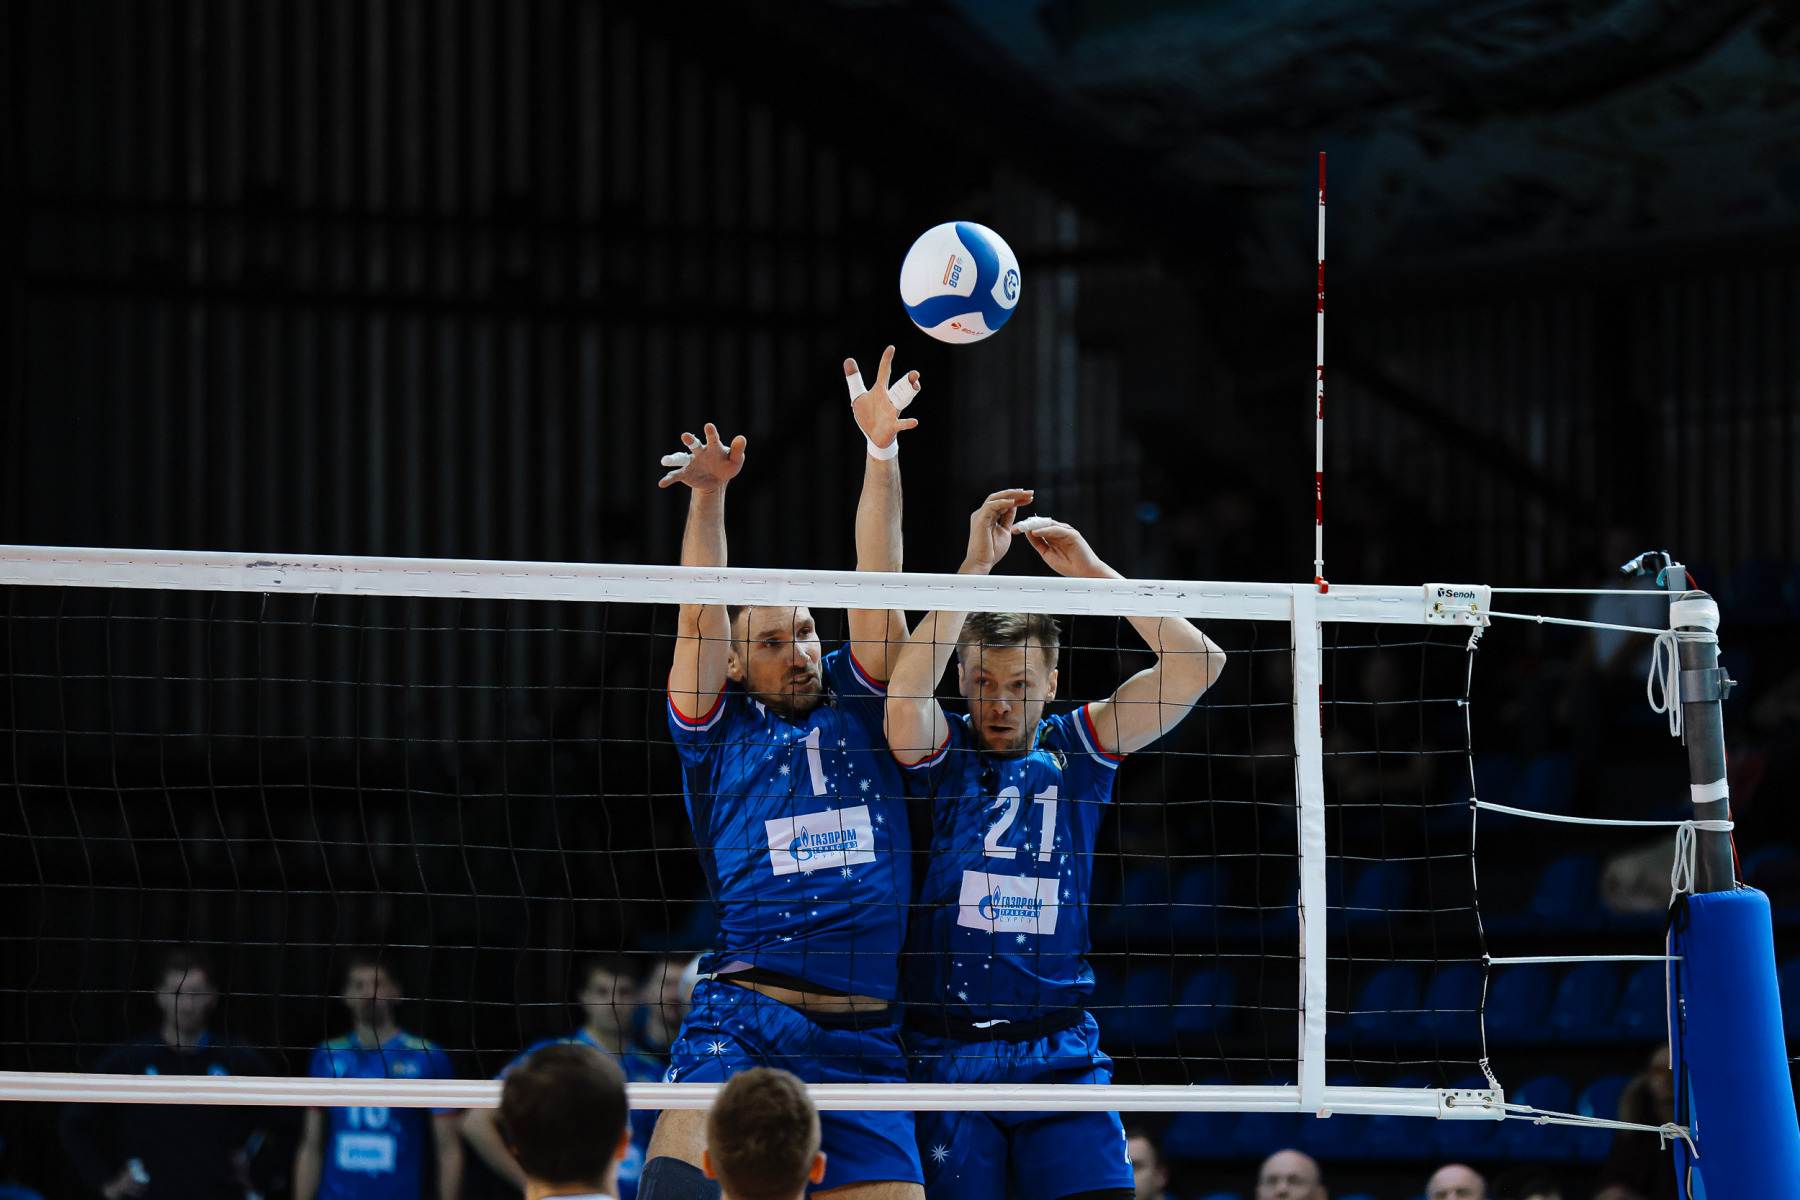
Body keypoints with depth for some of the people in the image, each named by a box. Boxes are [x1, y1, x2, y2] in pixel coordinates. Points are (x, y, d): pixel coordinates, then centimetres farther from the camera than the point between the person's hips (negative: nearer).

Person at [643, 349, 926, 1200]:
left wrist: (882, 454, -2)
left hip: (861, 1037, 3)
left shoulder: (857, 707, 17)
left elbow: (876, 586, 8)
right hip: (740, 1022, -3)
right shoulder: (719, 731, 12)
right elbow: (702, 617, 0)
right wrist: (708, 496, -14)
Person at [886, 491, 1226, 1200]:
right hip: (947, 1053, -2)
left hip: (1060, 1051, 2)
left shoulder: (1074, 752, 9)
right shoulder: (940, 755, 3)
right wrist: (977, 564, -20)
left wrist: (1090, 569, -4)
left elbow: (1197, 665, 1)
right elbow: (906, 690, -20)